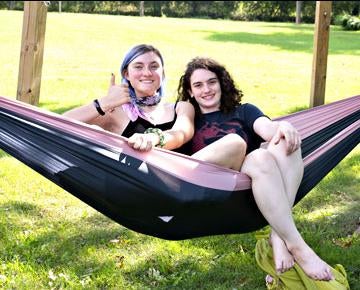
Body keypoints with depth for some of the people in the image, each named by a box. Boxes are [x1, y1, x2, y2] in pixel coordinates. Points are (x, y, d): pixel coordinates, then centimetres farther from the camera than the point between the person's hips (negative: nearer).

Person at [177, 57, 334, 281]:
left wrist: (283, 127, -19)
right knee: (234, 142, -30)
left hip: (248, 186, 2)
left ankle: (279, 237, -37)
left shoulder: (243, 111, 26)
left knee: (286, 142, -23)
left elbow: (267, 128, 4)